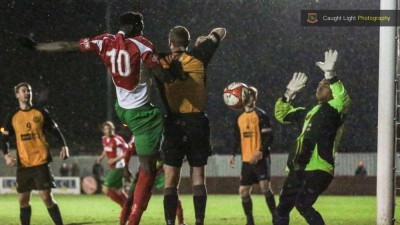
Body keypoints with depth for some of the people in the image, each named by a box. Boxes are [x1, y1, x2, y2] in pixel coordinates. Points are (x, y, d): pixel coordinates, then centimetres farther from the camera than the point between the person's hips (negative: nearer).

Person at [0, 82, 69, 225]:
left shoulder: (41, 113, 4)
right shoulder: (13, 117, 9)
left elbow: (55, 131, 8)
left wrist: (63, 146, -8)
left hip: (41, 162, -3)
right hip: (23, 164, 3)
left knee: (46, 197, -10)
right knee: (23, 200, 5)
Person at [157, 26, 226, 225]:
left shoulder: (161, 63, -1)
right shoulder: (198, 57, 1)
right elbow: (221, 32, 12)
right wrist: (206, 39, 30)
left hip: (174, 123, -1)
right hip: (198, 122, 1)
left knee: (171, 181, 1)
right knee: (198, 177, 7)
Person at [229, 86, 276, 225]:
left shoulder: (260, 115, -5)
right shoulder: (240, 118, 14)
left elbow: (269, 136, -11)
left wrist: (260, 152, -23)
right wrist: (233, 154, 10)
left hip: (260, 158, -7)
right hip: (246, 160, 7)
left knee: (265, 186, -19)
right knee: (243, 191, 5)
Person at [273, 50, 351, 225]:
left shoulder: (333, 111, -1)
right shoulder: (308, 113, 24)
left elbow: (343, 100, -25)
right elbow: (282, 115, 38)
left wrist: (331, 75, -35)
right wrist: (289, 94, 24)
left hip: (318, 170, -9)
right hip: (298, 170, 9)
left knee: (302, 204, -26)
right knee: (282, 209, 11)